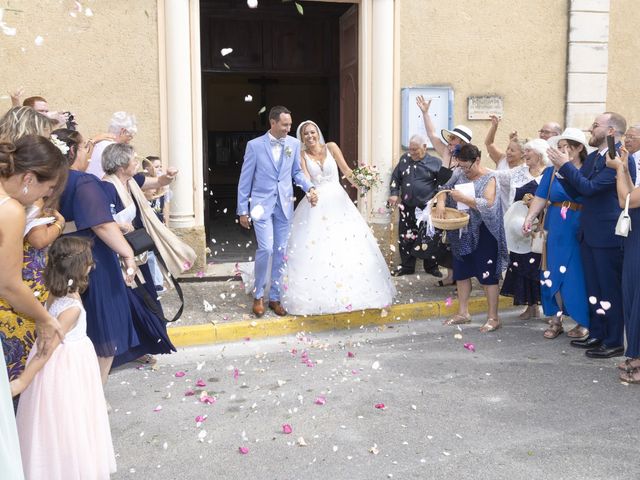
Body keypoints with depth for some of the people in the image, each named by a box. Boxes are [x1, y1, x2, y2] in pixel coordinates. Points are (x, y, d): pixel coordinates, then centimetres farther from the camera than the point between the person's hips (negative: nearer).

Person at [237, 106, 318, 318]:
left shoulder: (294, 143, 3)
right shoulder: (255, 145, -5)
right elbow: (245, 179, -2)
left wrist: (309, 187, -5)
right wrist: (242, 210, -2)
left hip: (284, 204, 4)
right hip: (262, 204, -3)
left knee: (280, 252, 8)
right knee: (266, 249, -14)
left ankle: (274, 297, 21)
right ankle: (258, 296, 7)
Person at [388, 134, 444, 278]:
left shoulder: (435, 162, -4)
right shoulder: (405, 159, 7)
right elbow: (395, 177, 12)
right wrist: (394, 194, -1)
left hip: (427, 208, -3)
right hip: (407, 207, 3)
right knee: (405, 238, 9)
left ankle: (431, 266, 22)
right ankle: (407, 266, 23)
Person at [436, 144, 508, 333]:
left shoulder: (489, 178, -12)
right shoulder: (459, 173, 4)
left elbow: (488, 204, -23)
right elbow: (445, 187, 10)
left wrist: (462, 198, -25)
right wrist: (440, 202, -10)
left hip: (483, 233, -6)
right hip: (462, 232, 6)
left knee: (487, 274, -2)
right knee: (461, 272, 12)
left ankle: (493, 318, 7)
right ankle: (463, 313, 25)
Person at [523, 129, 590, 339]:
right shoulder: (552, 171, 6)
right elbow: (540, 197, -1)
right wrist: (529, 218, -12)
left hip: (580, 234, -3)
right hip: (555, 233, 4)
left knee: (577, 277, 1)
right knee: (552, 275, 7)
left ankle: (583, 323, 18)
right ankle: (555, 321, 20)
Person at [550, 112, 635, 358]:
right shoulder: (592, 158, 11)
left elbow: (590, 187, -24)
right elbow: (574, 191, 11)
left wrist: (566, 165, -17)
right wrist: (561, 168, -3)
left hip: (608, 235, -9)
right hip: (589, 233, 9)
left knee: (610, 290, 1)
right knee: (594, 288, 16)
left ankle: (614, 342, 12)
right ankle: (596, 335, 28)